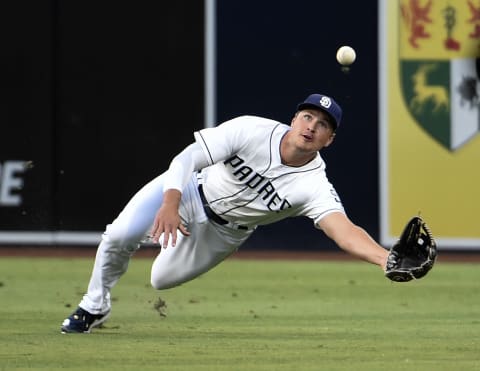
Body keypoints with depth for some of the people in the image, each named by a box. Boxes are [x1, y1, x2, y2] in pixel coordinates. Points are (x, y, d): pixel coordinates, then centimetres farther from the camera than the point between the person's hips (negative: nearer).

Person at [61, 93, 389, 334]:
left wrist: (386, 258, -65)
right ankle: (94, 307, 12)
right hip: (187, 190, -1)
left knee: (162, 279, 3)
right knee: (119, 237, -18)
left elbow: (345, 230, -45)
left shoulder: (314, 187, -30)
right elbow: (188, 157, -29)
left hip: (224, 233, 2)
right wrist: (170, 204, -47)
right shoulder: (252, 130, -30)